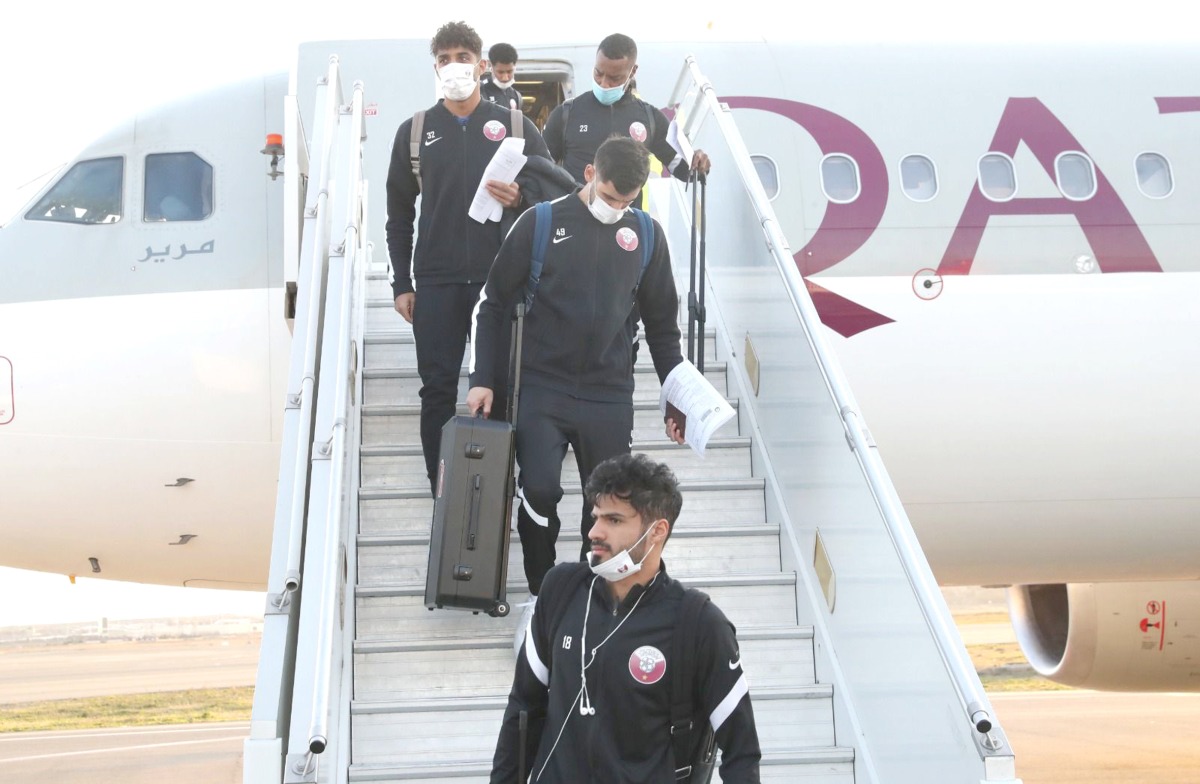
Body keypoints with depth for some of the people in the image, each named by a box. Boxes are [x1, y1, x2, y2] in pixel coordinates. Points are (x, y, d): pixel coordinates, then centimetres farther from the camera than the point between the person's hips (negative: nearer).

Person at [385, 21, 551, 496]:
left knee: (498, 388, 2)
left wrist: (523, 198, -15)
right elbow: (399, 215, 11)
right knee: (439, 390, 0)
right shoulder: (414, 131, 8)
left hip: (500, 280, -1)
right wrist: (401, 284, 5)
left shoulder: (514, 126, 5)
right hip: (436, 283, 1)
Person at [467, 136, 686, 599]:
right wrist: (482, 379, -2)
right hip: (542, 390, -2)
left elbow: (662, 326, 14)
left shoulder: (646, 236, 4)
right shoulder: (540, 223, -3)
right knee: (540, 489, -16)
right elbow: (494, 305, 4)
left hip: (610, 396, 2)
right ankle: (542, 592, 3)